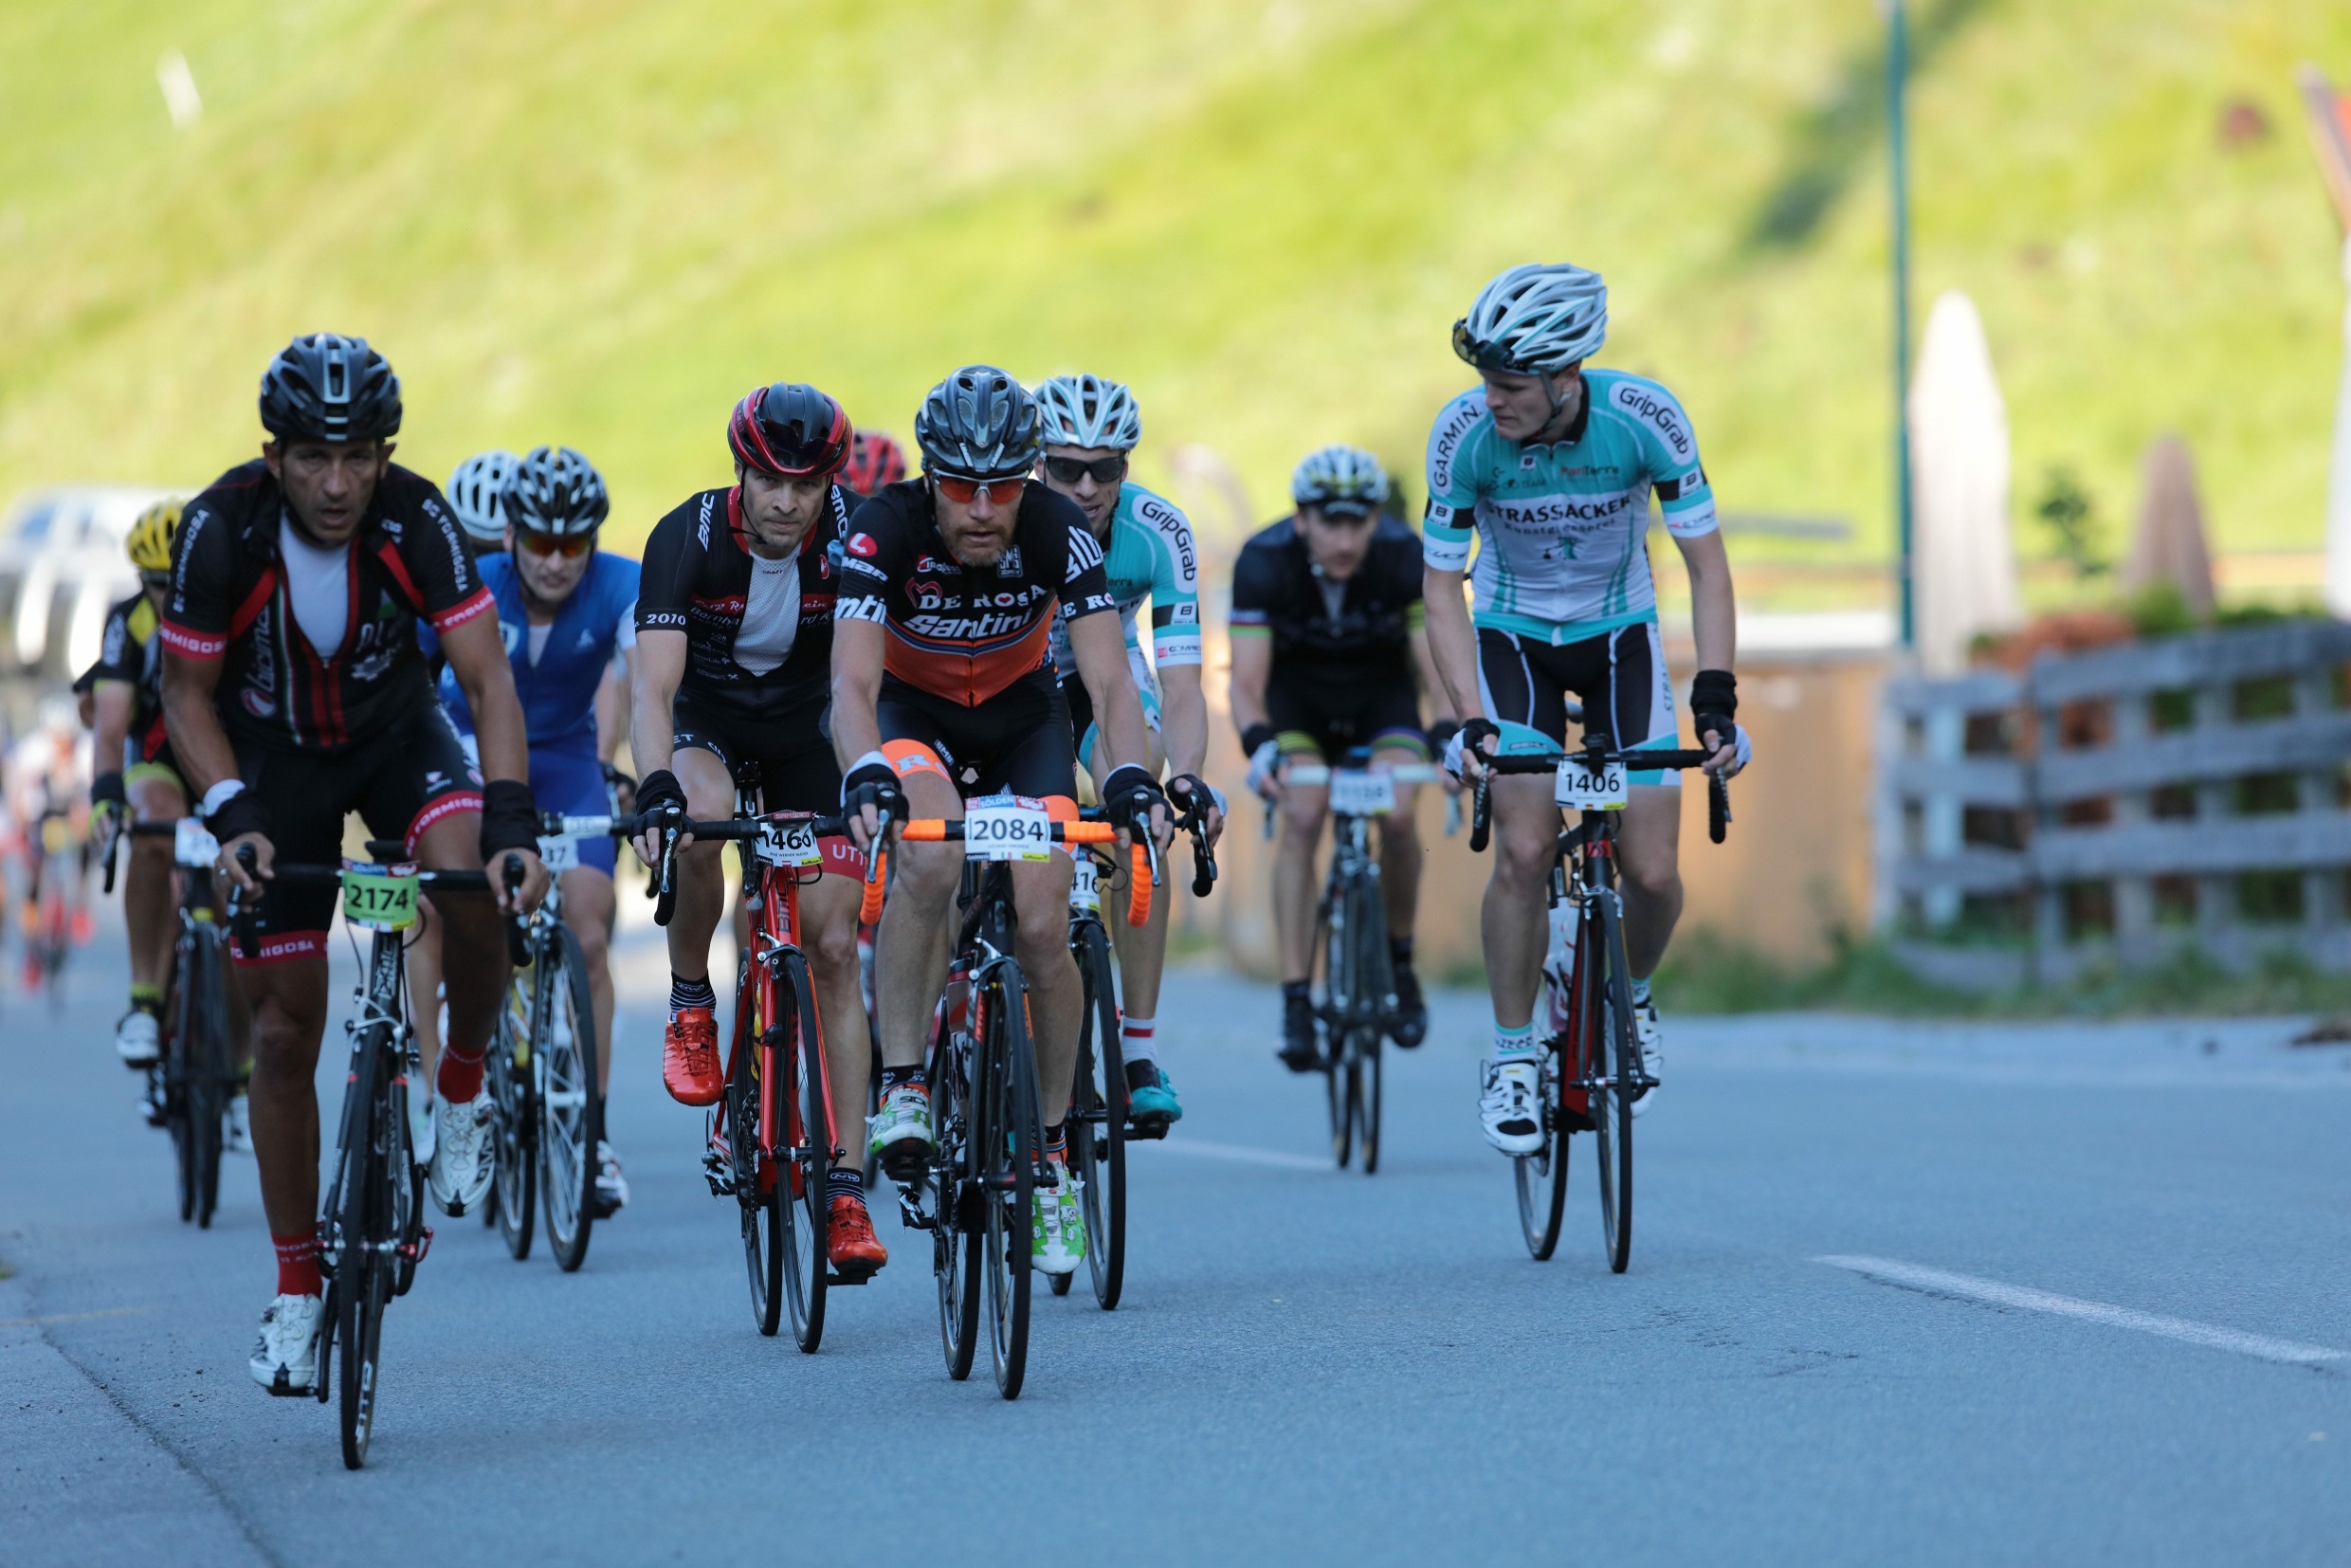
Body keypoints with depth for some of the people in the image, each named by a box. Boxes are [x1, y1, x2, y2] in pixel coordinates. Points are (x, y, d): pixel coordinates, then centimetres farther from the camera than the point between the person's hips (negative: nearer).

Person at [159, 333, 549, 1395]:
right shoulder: (222, 530, -27)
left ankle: (464, 1086, -3)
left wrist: (512, 823, -39)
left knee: (478, 890, -32)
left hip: (396, 737, 0)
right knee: (284, 1035, -1)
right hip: (271, 760, 0)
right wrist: (232, 815, -31)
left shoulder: (416, 520, -26)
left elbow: (487, 679, -26)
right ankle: (297, 1288, 13)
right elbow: (188, 695, -16)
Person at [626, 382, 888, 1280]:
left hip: (806, 733, 1)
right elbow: (653, 685, -35)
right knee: (701, 826, -37)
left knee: (834, 950, -8)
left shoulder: (852, 537, -23)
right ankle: (690, 1006, -10)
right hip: (705, 724, -1)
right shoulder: (689, 536, -27)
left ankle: (846, 1191, -4)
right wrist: (656, 791, -52)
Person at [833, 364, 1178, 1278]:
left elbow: (1110, 682, -31)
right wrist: (866, 778, -57)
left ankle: (1051, 1149, 3)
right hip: (914, 714, -1)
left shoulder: (1059, 535, -26)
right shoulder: (885, 532, -29)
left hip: (1022, 716, 1)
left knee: (1042, 930, -16)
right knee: (931, 862, -35)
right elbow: (853, 683, -38)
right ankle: (902, 1084, -21)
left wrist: (1130, 777, -50)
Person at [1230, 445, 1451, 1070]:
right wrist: (1259, 747, -52)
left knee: (1397, 815, -23)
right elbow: (1247, 681, -32)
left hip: (1382, 690, 0)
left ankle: (1399, 962, 3)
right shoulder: (1263, 562, -29)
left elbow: (1438, 667, -28)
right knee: (1301, 817, -25)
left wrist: (1449, 738, -47)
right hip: (1297, 694, 0)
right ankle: (1296, 1000, -22)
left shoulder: (1406, 557, -27)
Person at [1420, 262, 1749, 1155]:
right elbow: (1443, 589, -17)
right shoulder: (1464, 434, -25)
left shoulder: (1645, 417, -26)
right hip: (1513, 636, 0)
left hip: (1620, 633, 0)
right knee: (1524, 852, -19)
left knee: (1652, 872, -9)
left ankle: (1630, 1000, 23)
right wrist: (1471, 720, -28)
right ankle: (1512, 1058, -2)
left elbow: (1706, 567, -17)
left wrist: (1716, 697, -28)